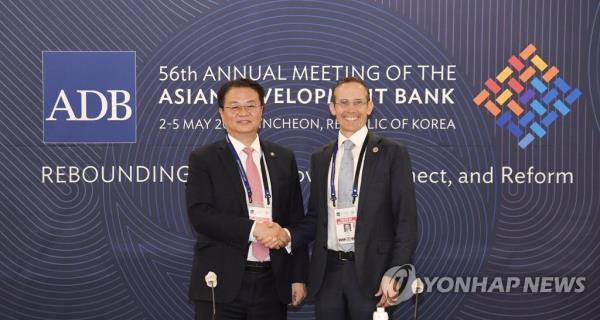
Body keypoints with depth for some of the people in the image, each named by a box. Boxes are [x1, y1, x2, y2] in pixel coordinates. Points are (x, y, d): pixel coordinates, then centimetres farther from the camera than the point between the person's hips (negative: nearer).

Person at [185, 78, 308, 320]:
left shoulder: (284, 159, 11)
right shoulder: (203, 159, 1)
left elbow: (296, 220, 11)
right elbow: (200, 215, -12)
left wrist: (299, 277, 6)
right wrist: (253, 229, -20)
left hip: (272, 282, 3)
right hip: (222, 284, -3)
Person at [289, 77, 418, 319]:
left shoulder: (392, 153, -2)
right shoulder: (320, 158, 12)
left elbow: (406, 221, -5)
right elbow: (315, 217, 14)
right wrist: (288, 237, -5)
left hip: (371, 272, -4)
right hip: (327, 272, 4)